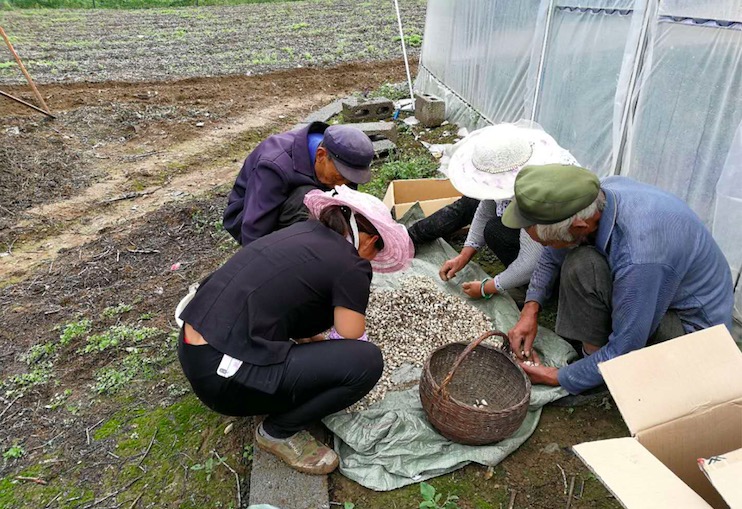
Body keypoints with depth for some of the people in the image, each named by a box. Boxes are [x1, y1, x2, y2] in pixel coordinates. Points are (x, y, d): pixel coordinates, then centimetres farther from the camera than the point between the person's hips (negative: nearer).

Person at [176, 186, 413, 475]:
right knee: (368, 360, -10)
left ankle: (270, 394, 23)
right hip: (222, 374, -9)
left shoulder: (304, 230, 12)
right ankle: (279, 432, 9)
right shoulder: (351, 266, -10)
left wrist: (316, 339, 37)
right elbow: (350, 347, 0)